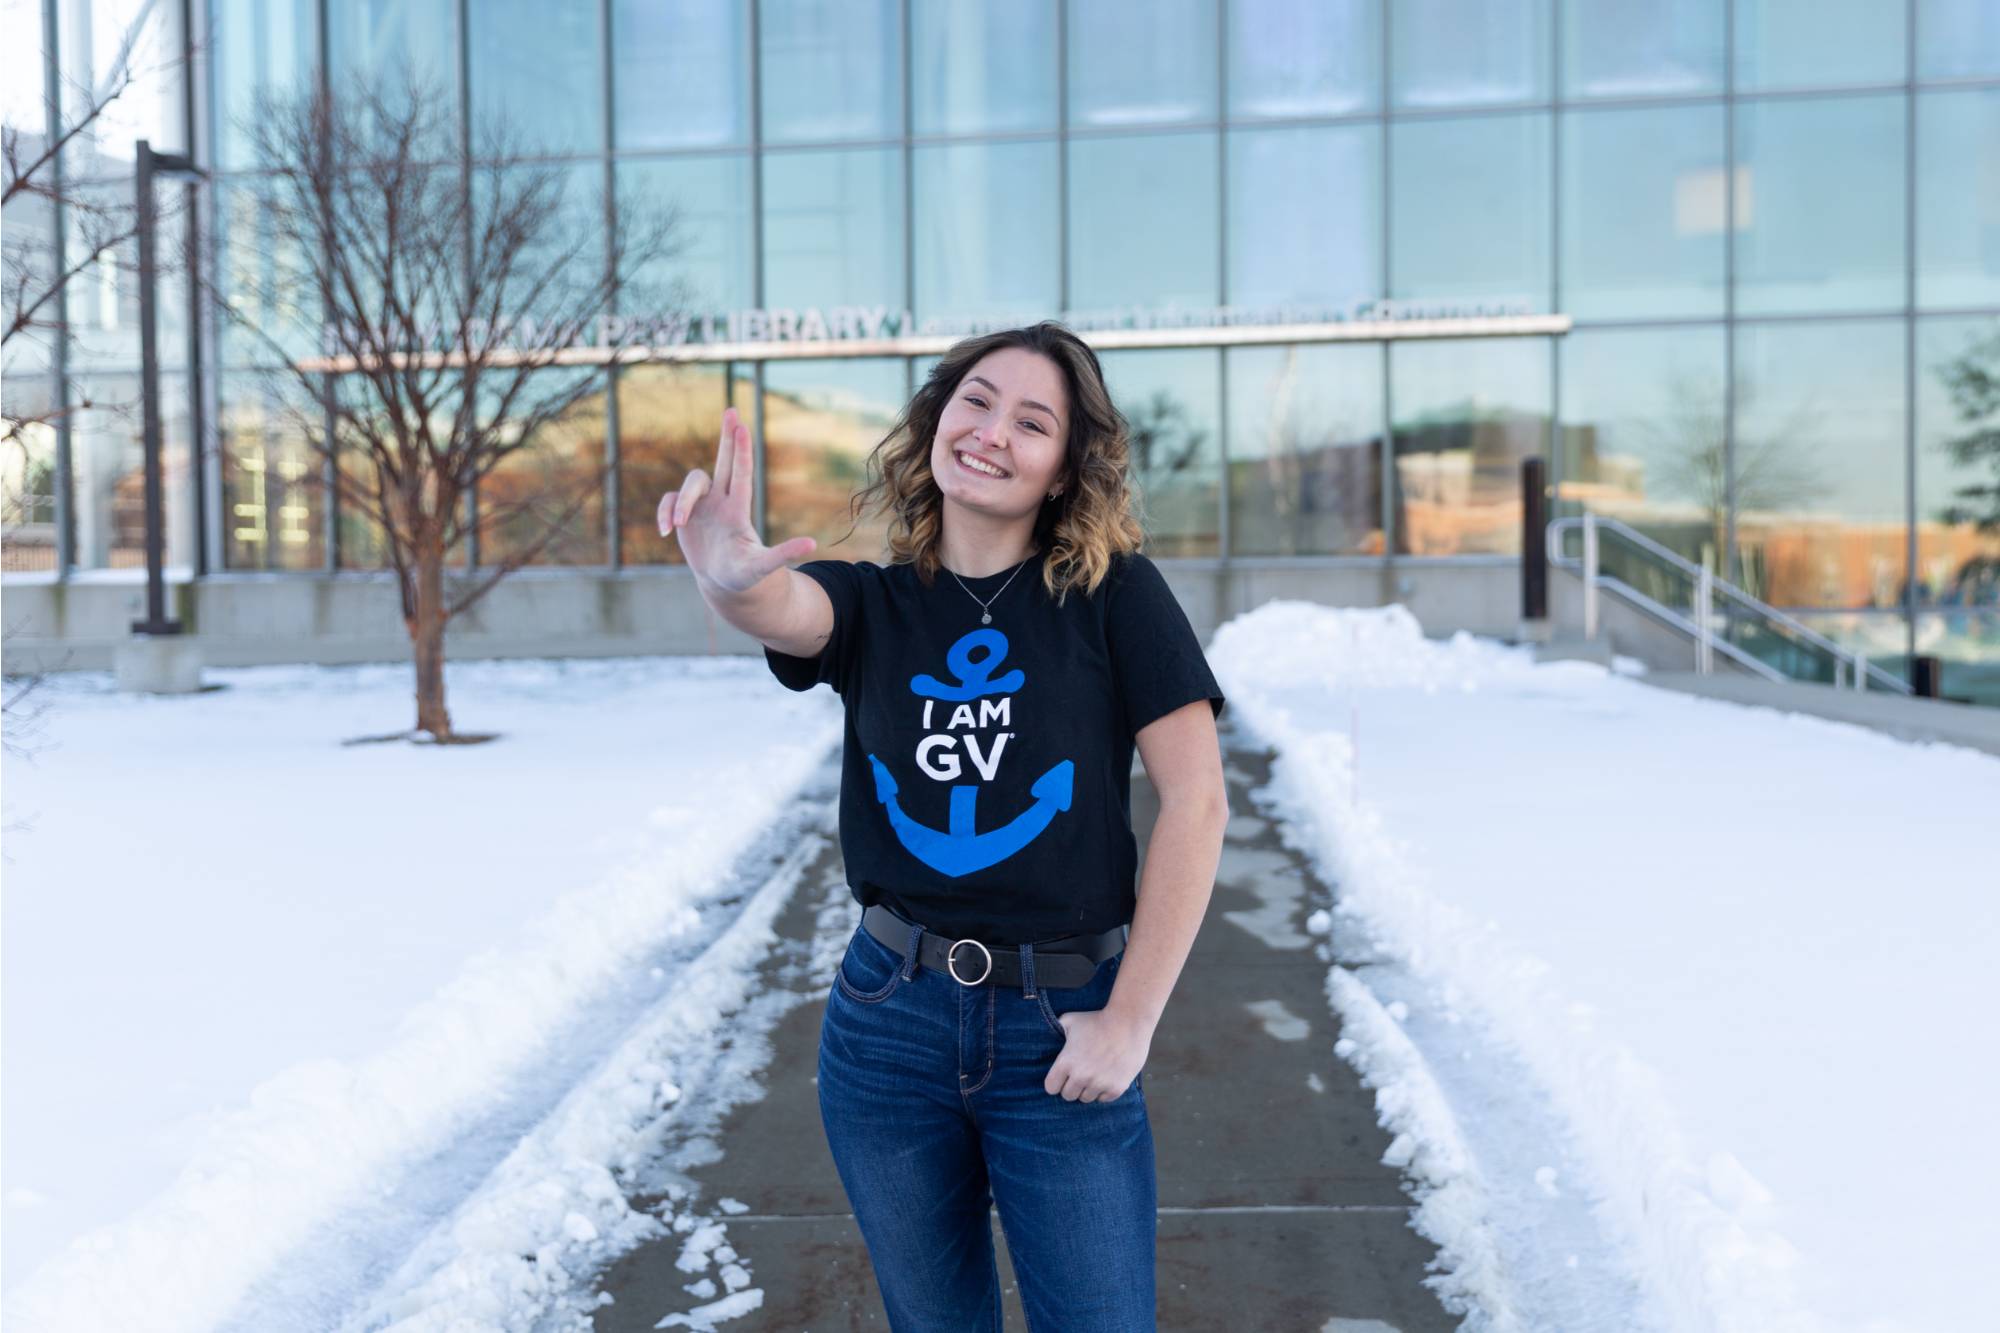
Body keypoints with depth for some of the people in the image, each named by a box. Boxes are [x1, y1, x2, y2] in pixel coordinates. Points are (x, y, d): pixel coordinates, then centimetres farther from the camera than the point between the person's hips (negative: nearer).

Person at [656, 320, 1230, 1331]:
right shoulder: (870, 604, 1)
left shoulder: (1114, 594, -6)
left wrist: (1130, 1019, -10)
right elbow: (783, 609, -23)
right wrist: (730, 578, -47)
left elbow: (1196, 802, -9)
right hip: (890, 1020, 3)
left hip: (1061, 1028, -2)